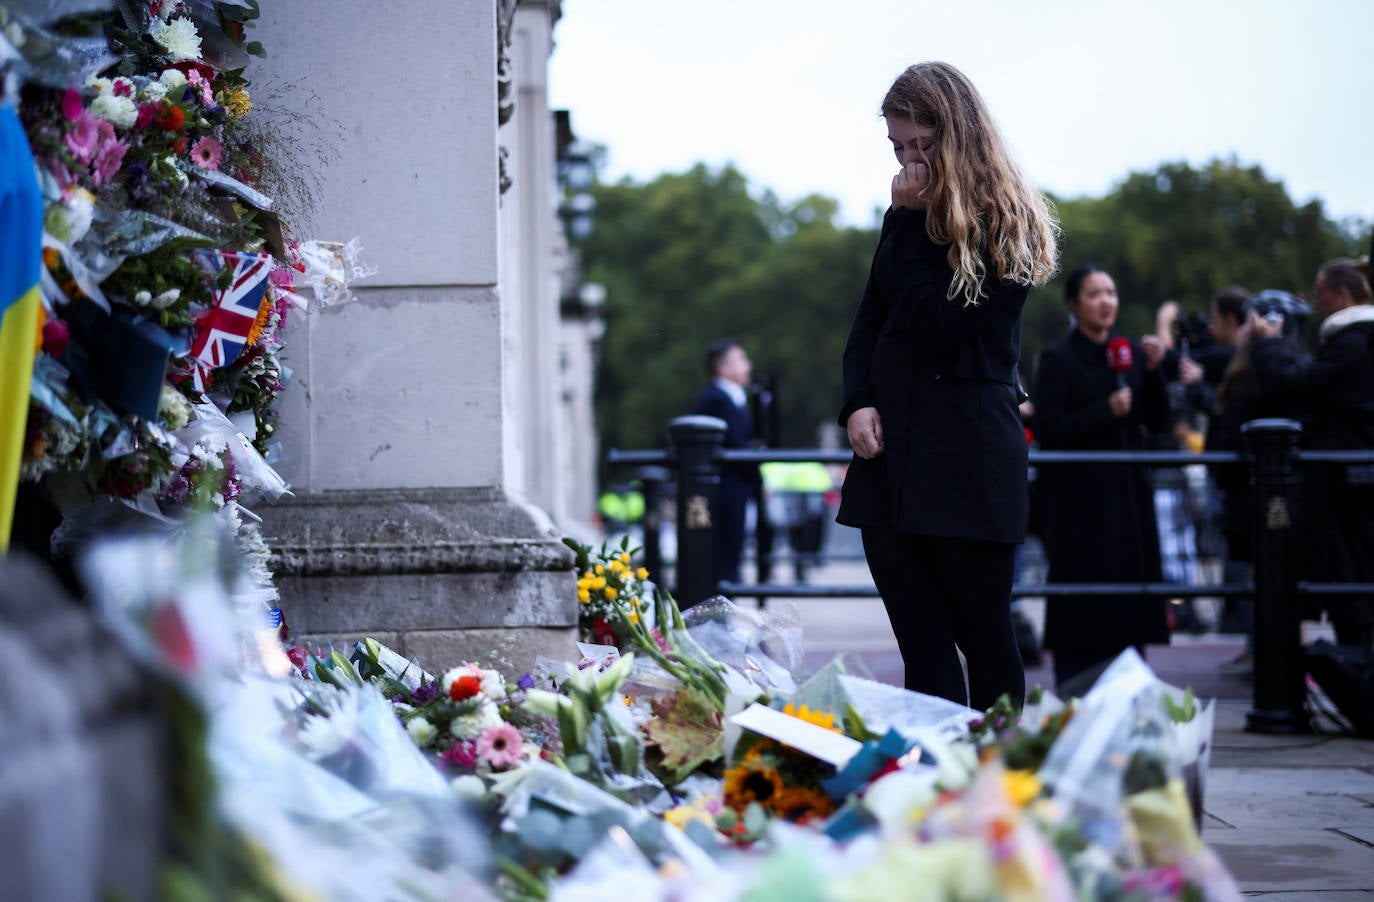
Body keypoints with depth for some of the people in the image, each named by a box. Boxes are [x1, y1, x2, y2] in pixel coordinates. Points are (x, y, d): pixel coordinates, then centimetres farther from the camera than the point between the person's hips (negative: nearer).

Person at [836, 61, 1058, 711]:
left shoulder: (1005, 224, -6)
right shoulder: (907, 216, 14)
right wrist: (857, 403, -1)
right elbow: (868, 320, 16)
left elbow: (935, 327, -15)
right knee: (921, 650, 4)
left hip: (968, 465, -6)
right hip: (890, 451, 6)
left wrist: (915, 223, -11)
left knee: (985, 640, 1)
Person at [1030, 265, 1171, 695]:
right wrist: (1106, 412, -18)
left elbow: (1157, 422, 9)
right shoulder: (1058, 358, -5)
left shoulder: (1131, 353, 13)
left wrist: (1153, 371, -5)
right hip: (1080, 497, -6)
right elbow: (1046, 429, -12)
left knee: (1129, 608, 4)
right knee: (1082, 609, -8)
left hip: (1128, 494, 6)